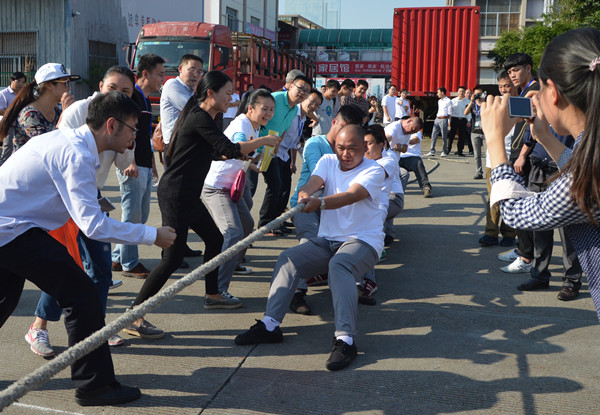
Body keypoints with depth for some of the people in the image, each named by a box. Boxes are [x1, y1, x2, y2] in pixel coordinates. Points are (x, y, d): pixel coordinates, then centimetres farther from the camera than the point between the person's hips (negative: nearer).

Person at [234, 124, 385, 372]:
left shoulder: (373, 170, -5)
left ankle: (345, 339, -43)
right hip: (327, 240, 6)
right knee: (288, 258, -16)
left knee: (339, 265, -36)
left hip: (363, 240, -6)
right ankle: (270, 325, -18)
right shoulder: (328, 161, 11)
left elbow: (351, 196, -24)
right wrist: (304, 194, -35)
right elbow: (313, 182, -9)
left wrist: (320, 203, -43)